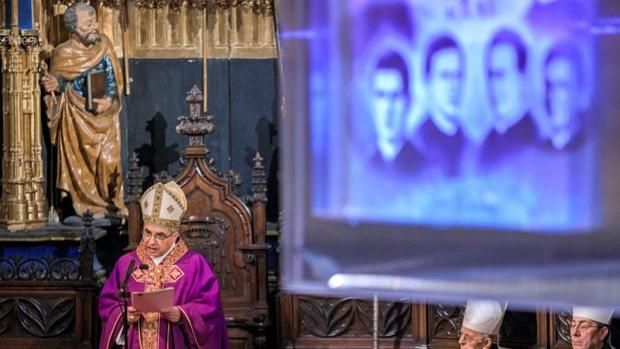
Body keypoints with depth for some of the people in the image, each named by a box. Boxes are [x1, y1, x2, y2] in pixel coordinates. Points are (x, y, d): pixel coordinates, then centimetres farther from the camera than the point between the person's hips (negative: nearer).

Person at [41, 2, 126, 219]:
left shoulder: (103, 44, 0)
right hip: (78, 117, -3)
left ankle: (112, 201, 12)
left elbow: (114, 79, 3)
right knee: (83, 162, -3)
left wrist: (109, 100, -15)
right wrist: (54, 85, -23)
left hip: (105, 113, 3)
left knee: (109, 159, 0)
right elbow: (58, 81, 2)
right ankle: (89, 205, 6)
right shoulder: (63, 54, -8)